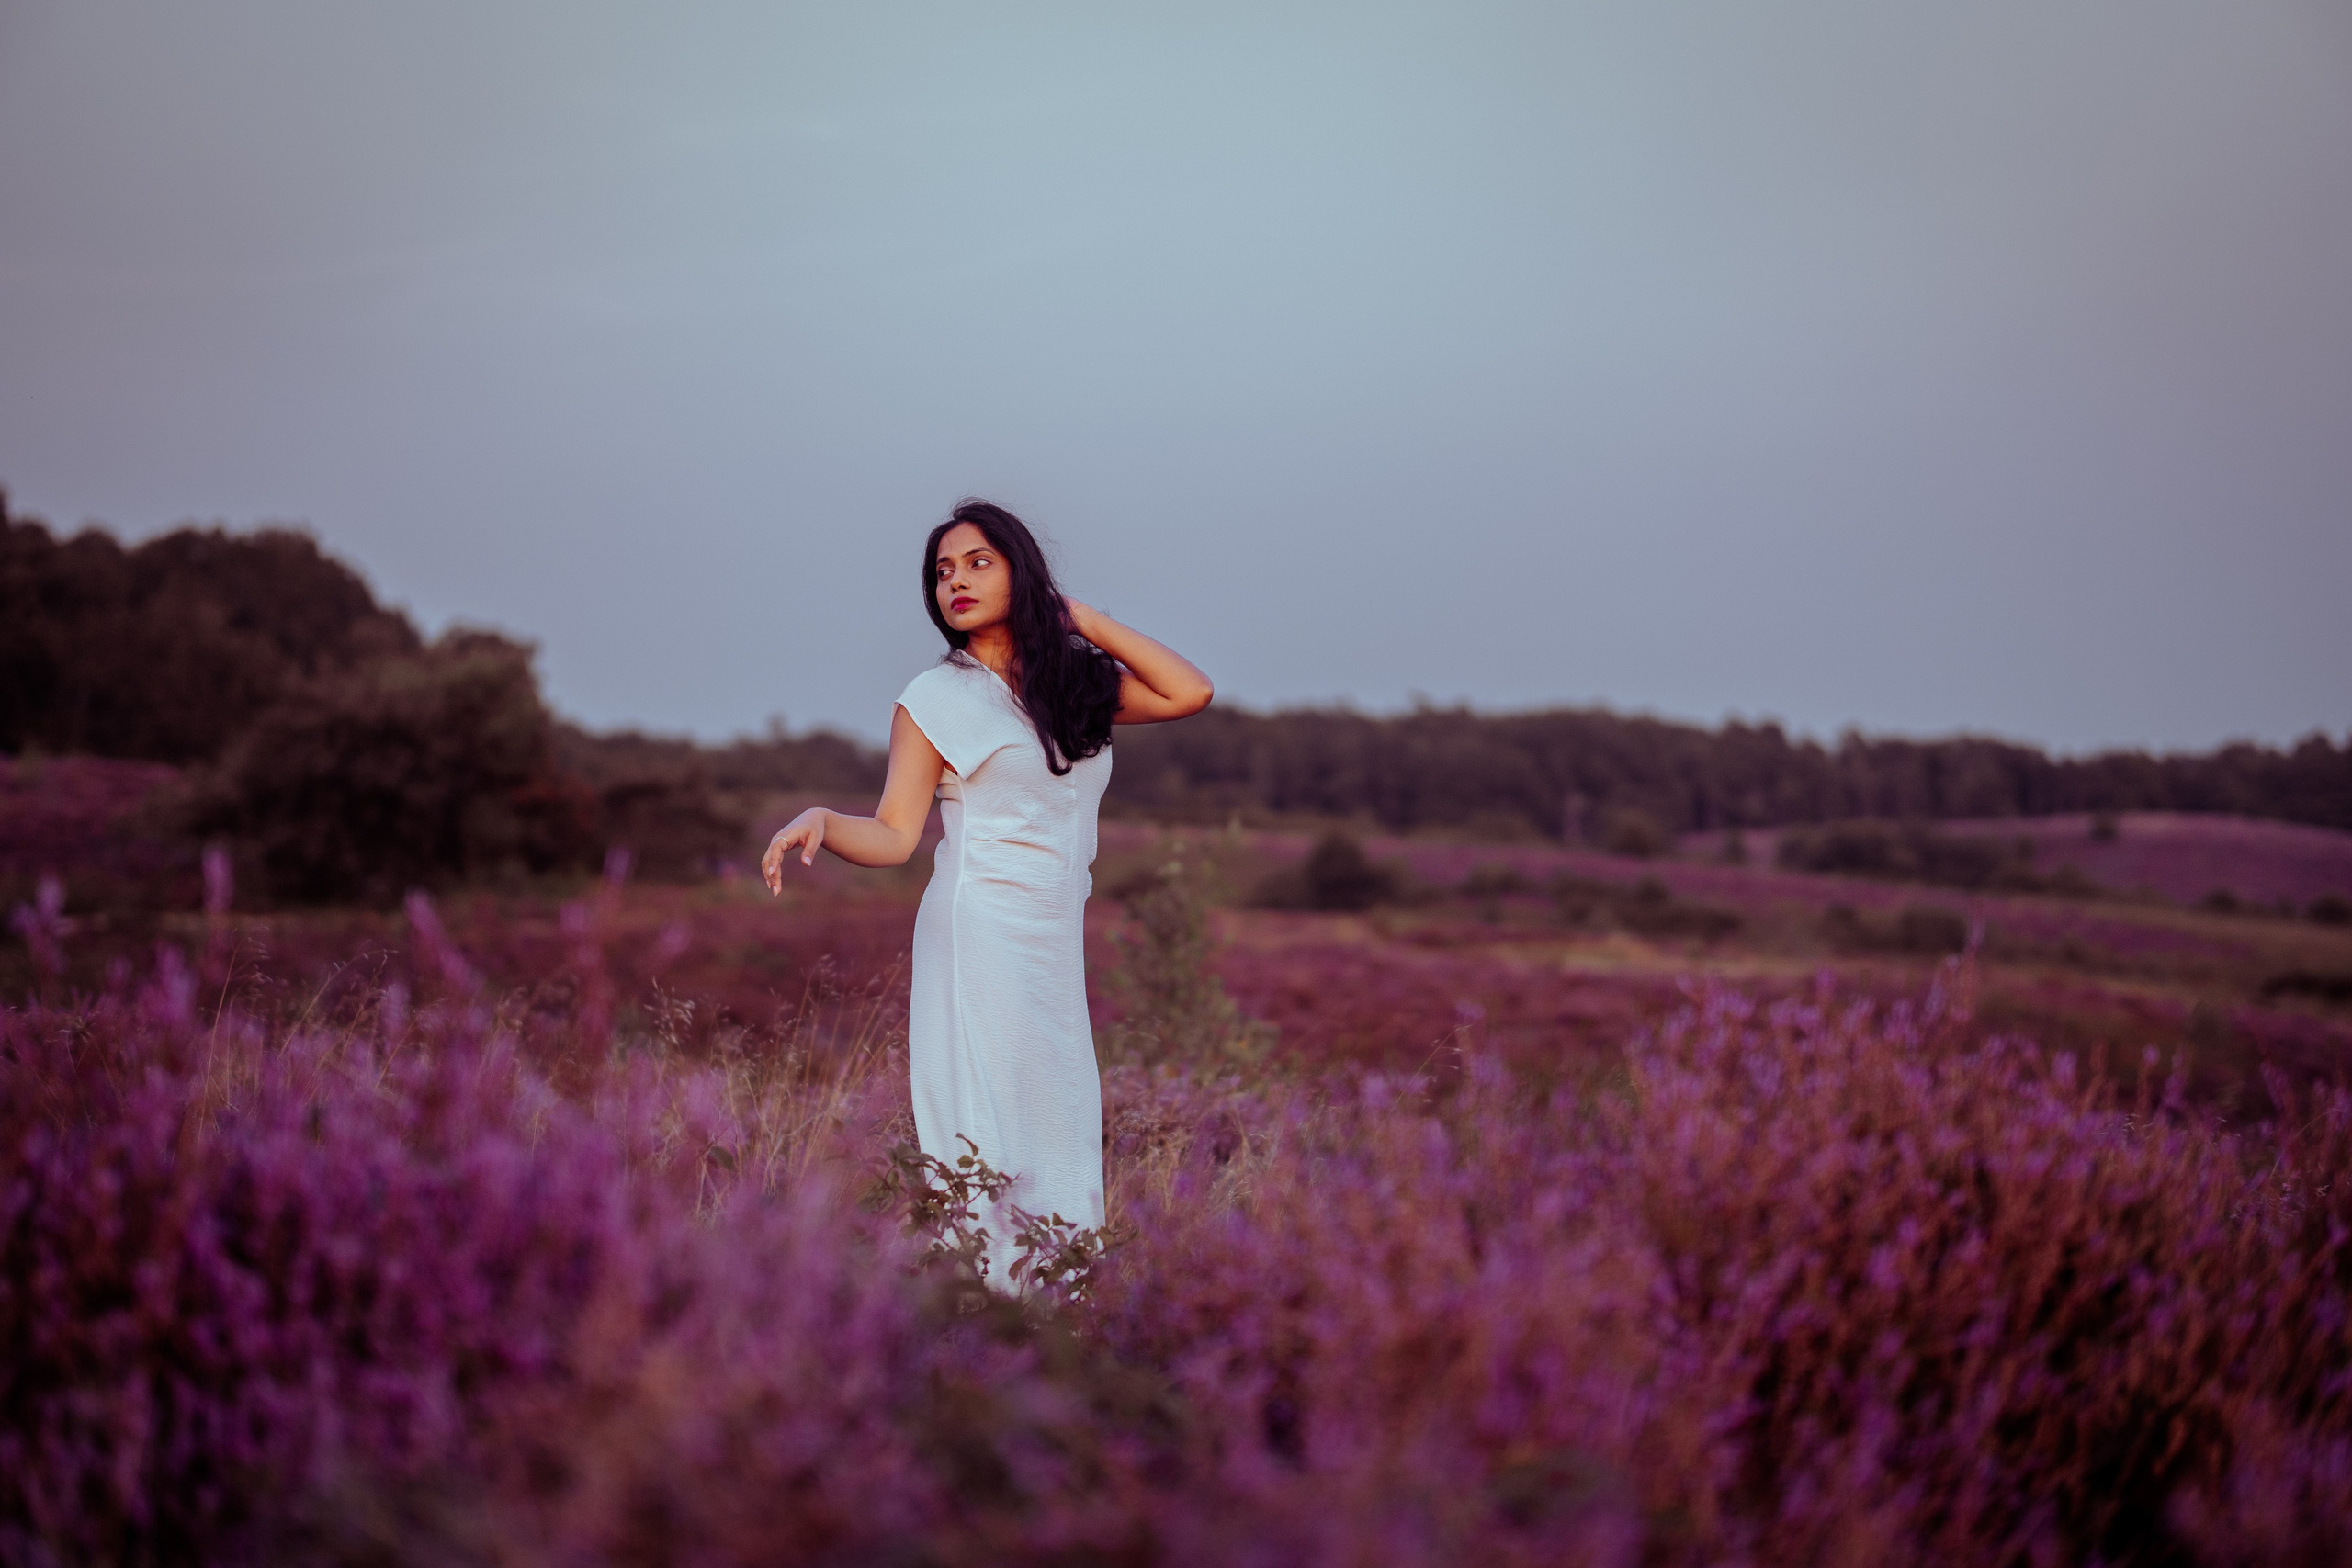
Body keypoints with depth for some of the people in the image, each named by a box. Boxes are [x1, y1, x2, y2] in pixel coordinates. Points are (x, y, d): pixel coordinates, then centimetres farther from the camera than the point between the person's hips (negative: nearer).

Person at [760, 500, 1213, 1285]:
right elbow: (894, 835, -3)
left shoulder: (1075, 679, 13)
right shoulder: (936, 697, 1)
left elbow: (1190, 693, 2)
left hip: (1058, 945, 5)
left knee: (1062, 1137, 4)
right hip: (980, 933, -5)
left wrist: (1084, 621, 4)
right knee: (985, 1138, -9)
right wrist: (820, 820, -23)